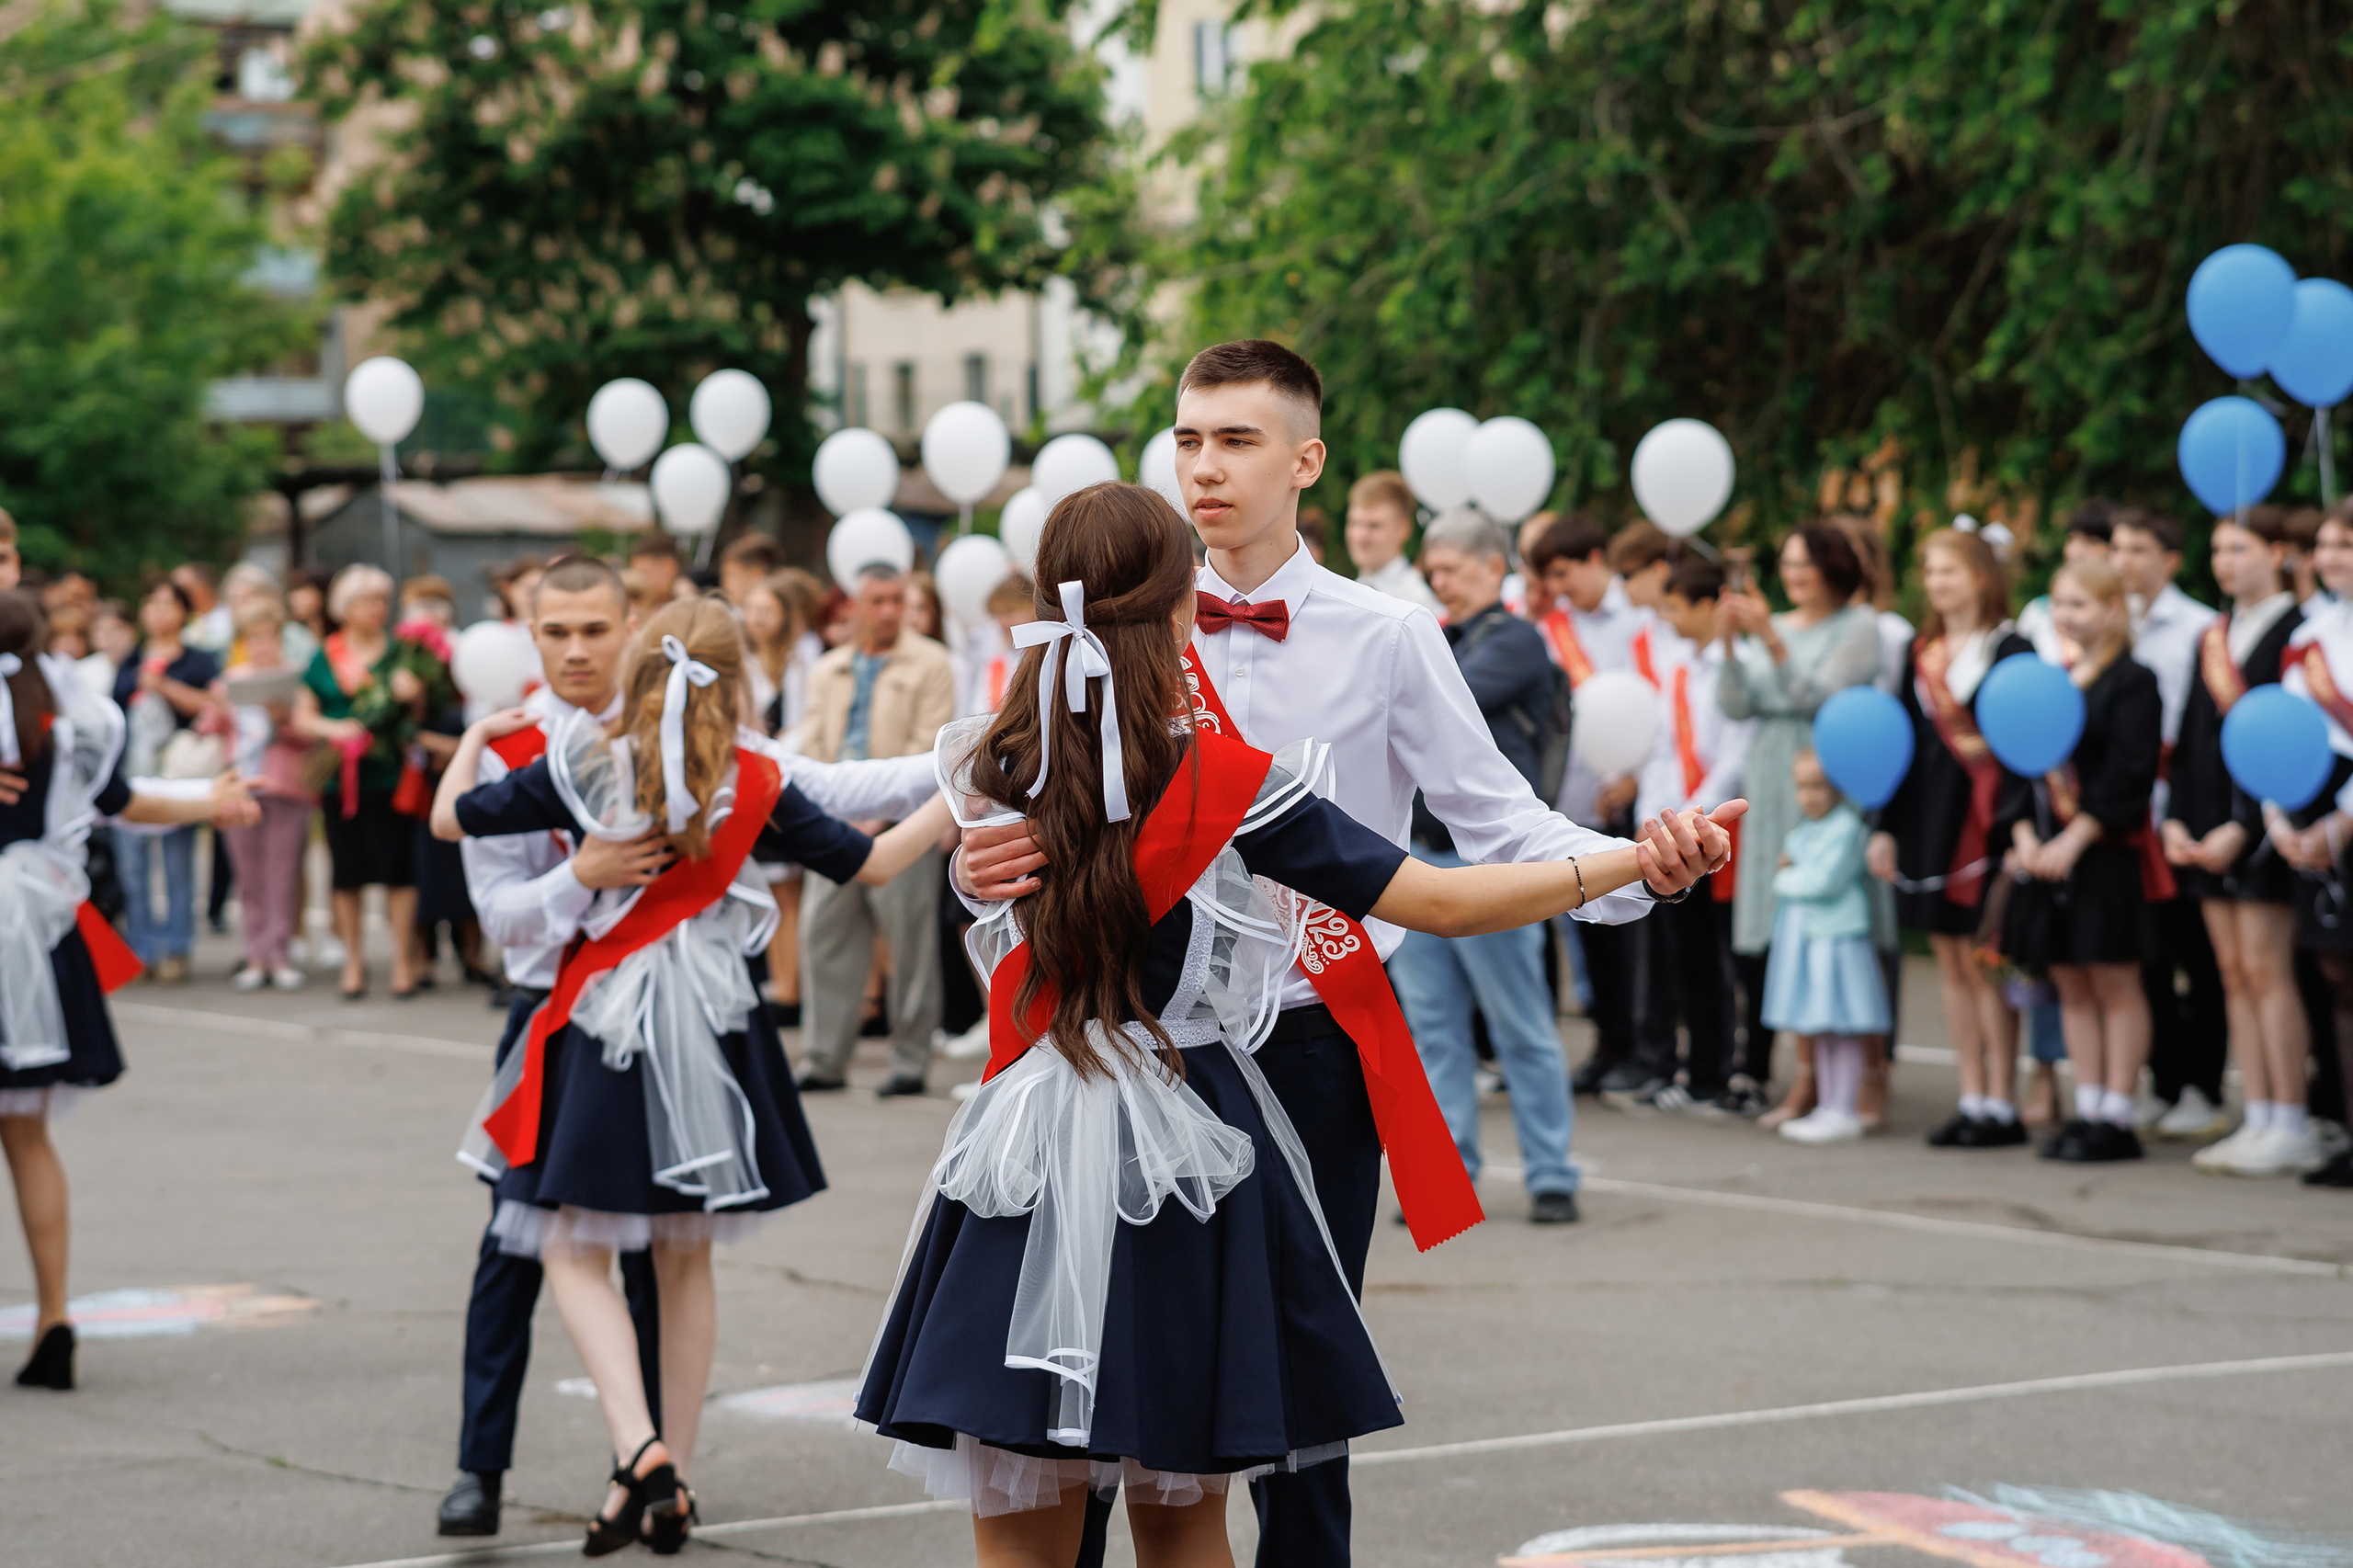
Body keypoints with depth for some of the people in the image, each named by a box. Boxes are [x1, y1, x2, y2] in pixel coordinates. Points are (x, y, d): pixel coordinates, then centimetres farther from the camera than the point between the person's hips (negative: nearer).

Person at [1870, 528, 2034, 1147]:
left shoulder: (2011, 650, -5)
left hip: (1982, 823, -7)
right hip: (1927, 820, 7)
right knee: (1950, 962, 8)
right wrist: (1886, 828, 13)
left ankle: (2002, 1106, -1)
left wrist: (1991, 747, -24)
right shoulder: (1923, 653, 14)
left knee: (1982, 961, -6)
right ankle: (1972, 1099, 13)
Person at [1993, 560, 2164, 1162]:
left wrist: (2075, 839, -19)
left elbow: (2129, 774, -15)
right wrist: (2023, 835, -3)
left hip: (2106, 851, -7)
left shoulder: (2132, 683, -7)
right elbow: (2020, 766, 12)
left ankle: (2116, 1119, 1)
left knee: (2114, 983, -2)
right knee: (2071, 984, 9)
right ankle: (2087, 1109, 14)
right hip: (2046, 853, 7)